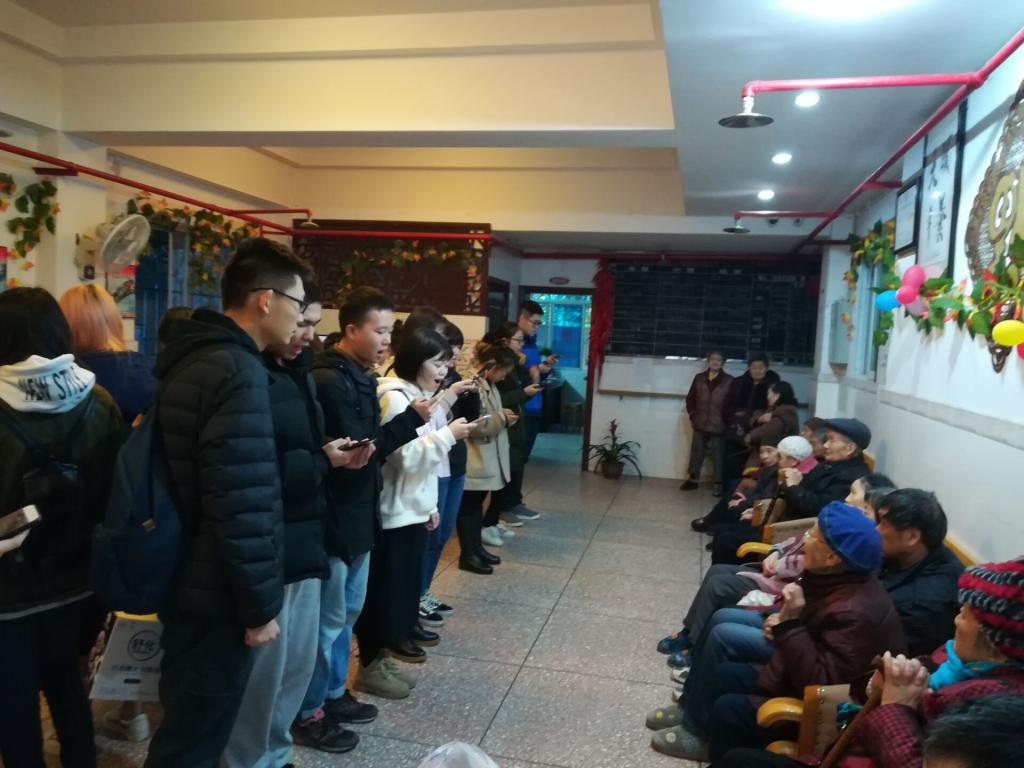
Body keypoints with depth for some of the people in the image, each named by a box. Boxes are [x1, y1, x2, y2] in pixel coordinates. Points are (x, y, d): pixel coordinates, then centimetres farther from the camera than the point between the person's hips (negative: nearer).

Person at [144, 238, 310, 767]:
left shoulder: (190, 356, 7)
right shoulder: (238, 372, -24)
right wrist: (261, 606, -18)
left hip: (185, 580, 10)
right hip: (216, 594, -9)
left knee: (184, 721, 26)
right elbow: (244, 506, -27)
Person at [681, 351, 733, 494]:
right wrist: (692, 416, 6)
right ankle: (692, 479, 24)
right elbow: (690, 398, 13)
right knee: (696, 453, 11)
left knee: (718, 455, 0)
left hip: (718, 426, -3)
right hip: (700, 424, 3)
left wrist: (727, 421, -6)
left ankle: (719, 484, 8)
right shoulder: (699, 378, 7)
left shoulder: (729, 381, -3)